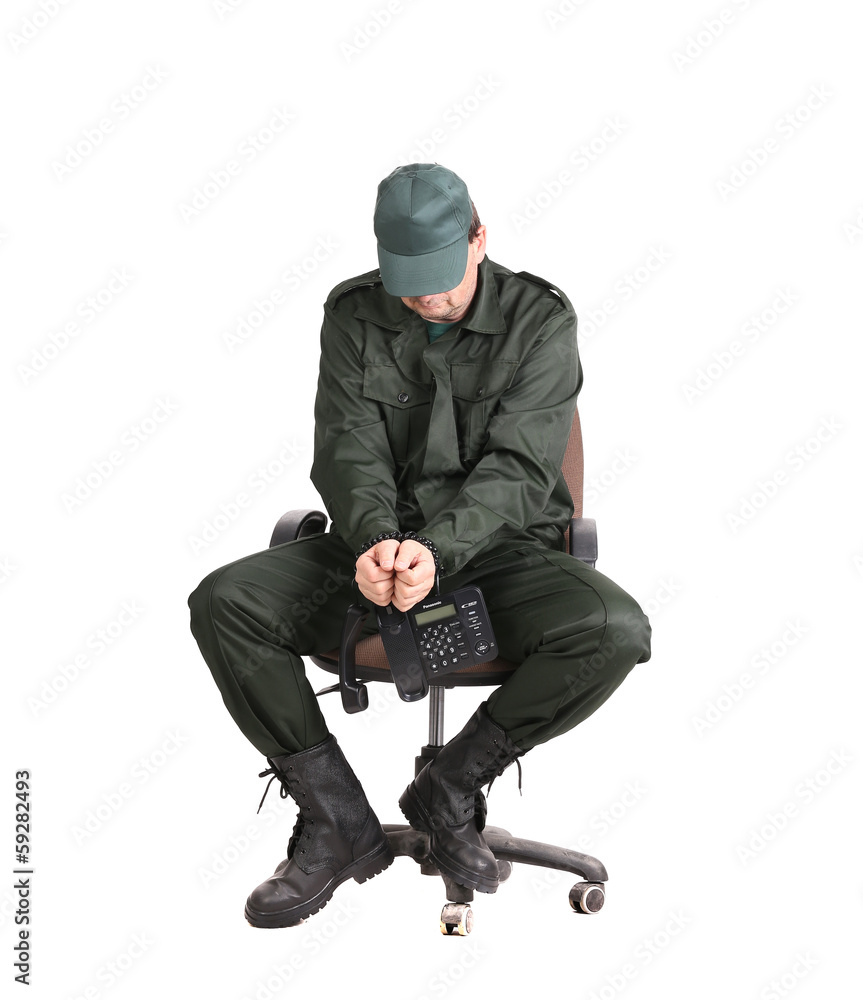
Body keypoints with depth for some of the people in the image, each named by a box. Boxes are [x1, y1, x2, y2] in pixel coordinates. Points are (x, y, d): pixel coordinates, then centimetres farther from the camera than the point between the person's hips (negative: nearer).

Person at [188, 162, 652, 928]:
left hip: (498, 549, -2)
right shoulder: (353, 315, 2)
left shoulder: (540, 318, -6)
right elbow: (348, 449, -6)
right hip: (379, 543, 2)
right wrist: (373, 540, -29)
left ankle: (450, 788, -11)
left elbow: (518, 468, -15)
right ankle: (336, 820, -12)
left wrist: (437, 548, -33)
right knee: (223, 603, -22)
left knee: (617, 632, -32)